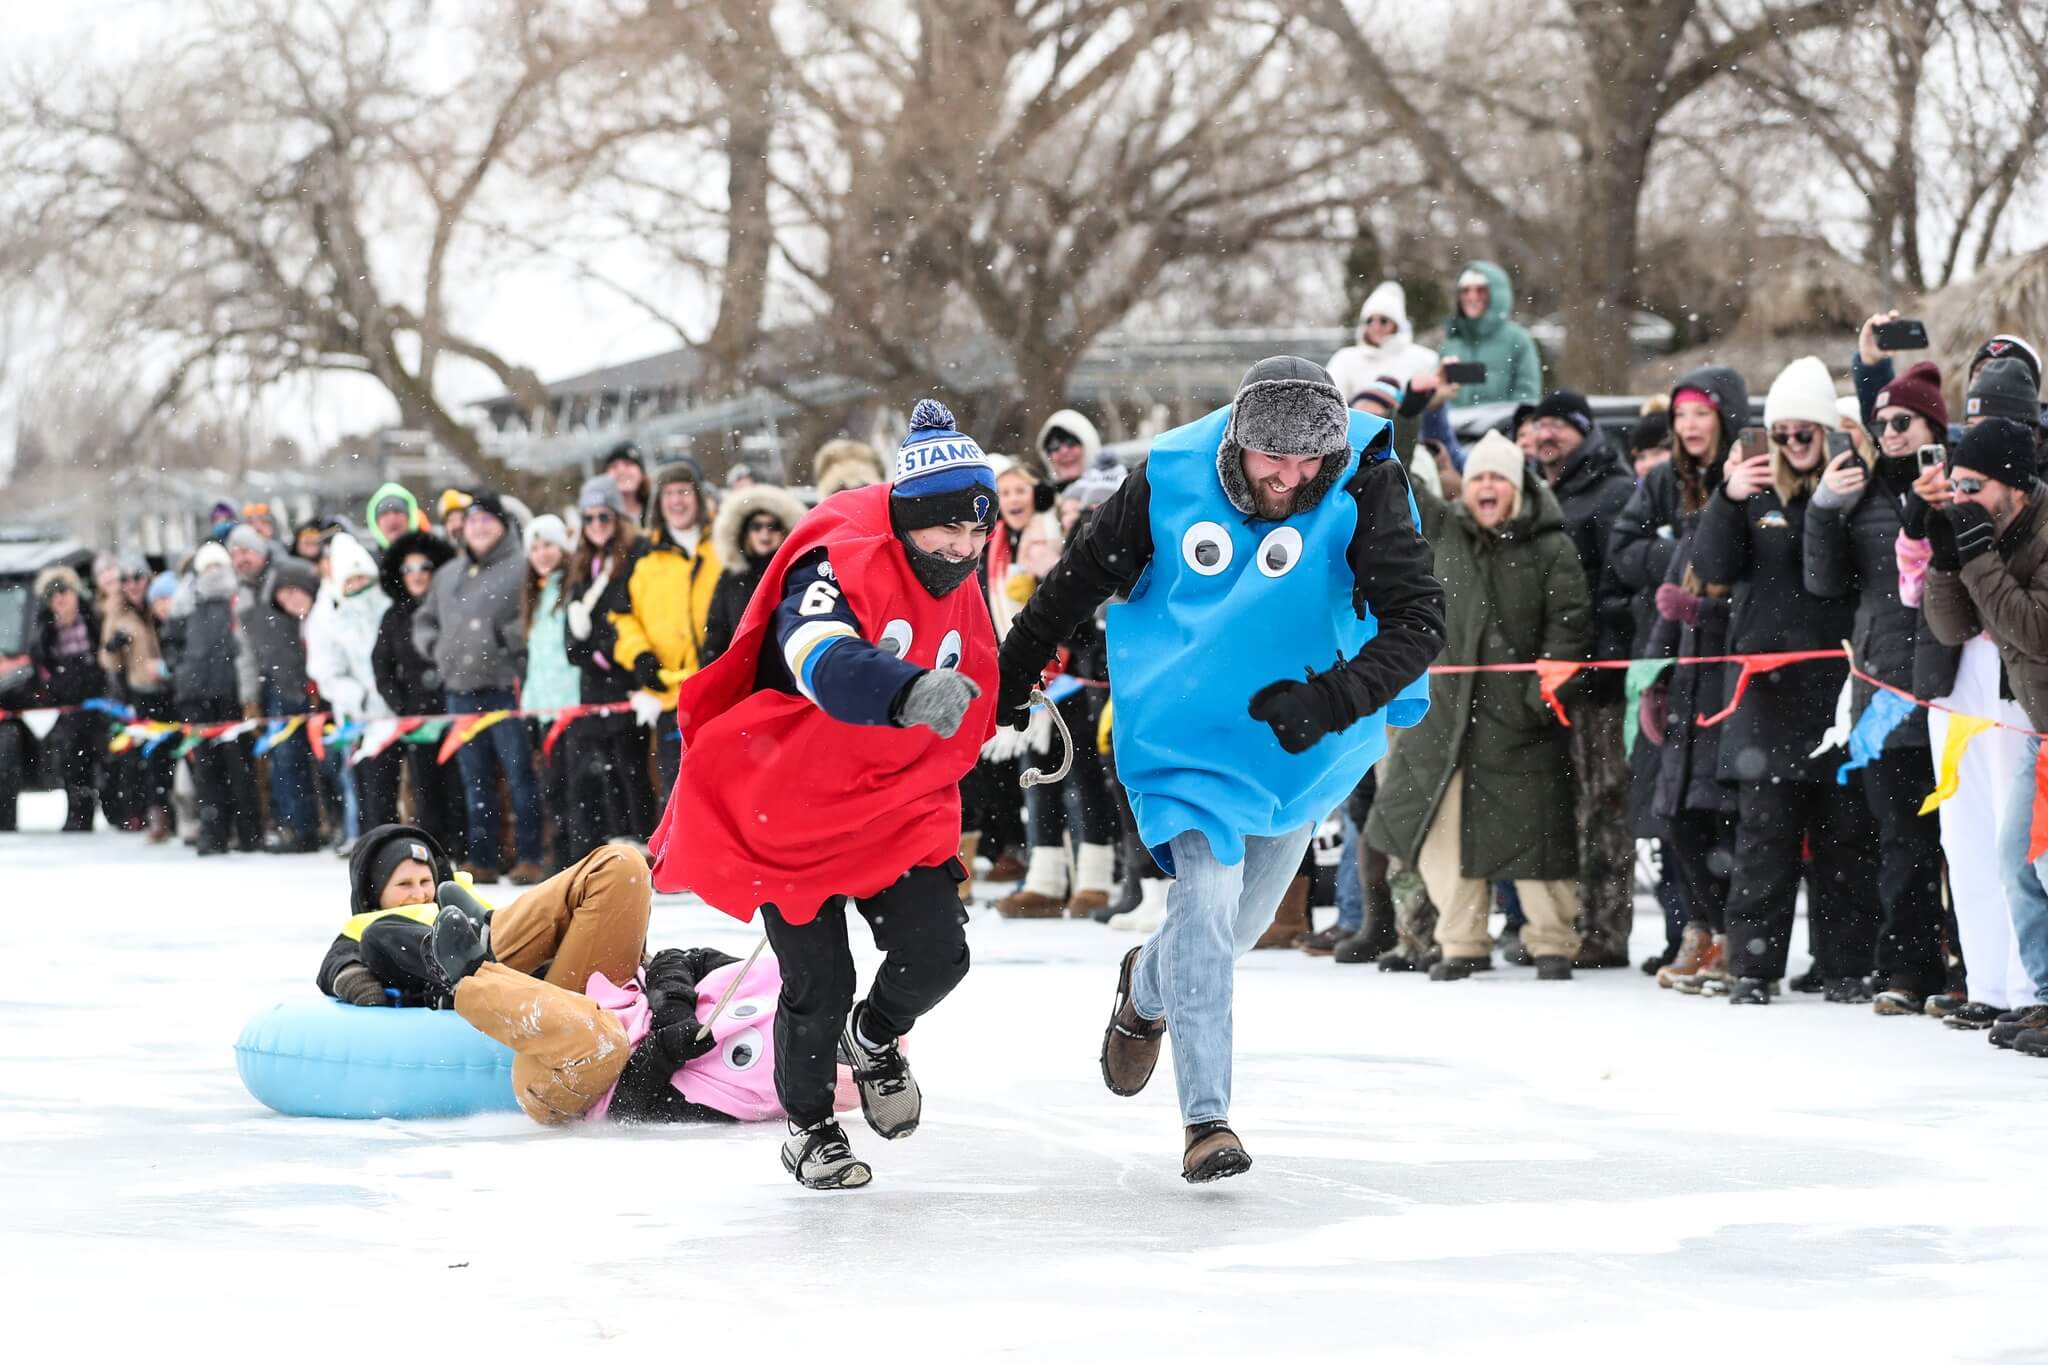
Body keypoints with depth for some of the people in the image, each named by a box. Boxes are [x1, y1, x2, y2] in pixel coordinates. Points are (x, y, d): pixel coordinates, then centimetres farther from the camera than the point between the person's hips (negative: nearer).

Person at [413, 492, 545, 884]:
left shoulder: (521, 568, -3)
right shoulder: (448, 575, 19)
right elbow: (424, 619, 29)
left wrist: (506, 638, -17)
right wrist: (435, 647, 12)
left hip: (506, 688, -7)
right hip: (461, 690, 7)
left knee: (520, 774, -7)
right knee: (475, 779, 10)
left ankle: (531, 858, -5)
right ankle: (482, 859, 14)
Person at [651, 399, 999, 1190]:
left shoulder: (958, 595, 5)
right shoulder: (842, 562, -21)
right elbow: (823, 662, -42)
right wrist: (912, 691, -59)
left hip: (893, 807, 6)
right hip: (786, 800, -6)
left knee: (936, 953, -7)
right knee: (819, 985, -3)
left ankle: (873, 1039, 27)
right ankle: (808, 1127, 23)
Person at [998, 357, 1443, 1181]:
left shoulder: (1366, 489, -20)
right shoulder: (1171, 478, -15)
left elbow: (1417, 620, -25)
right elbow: (1081, 577, 0)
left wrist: (1333, 699, -40)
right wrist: (1010, 675, 9)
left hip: (1303, 746, 1)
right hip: (1187, 730, -1)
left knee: (1242, 918, 15)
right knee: (1207, 897, -17)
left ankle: (1148, 991, 49)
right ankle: (1206, 1119, -9)